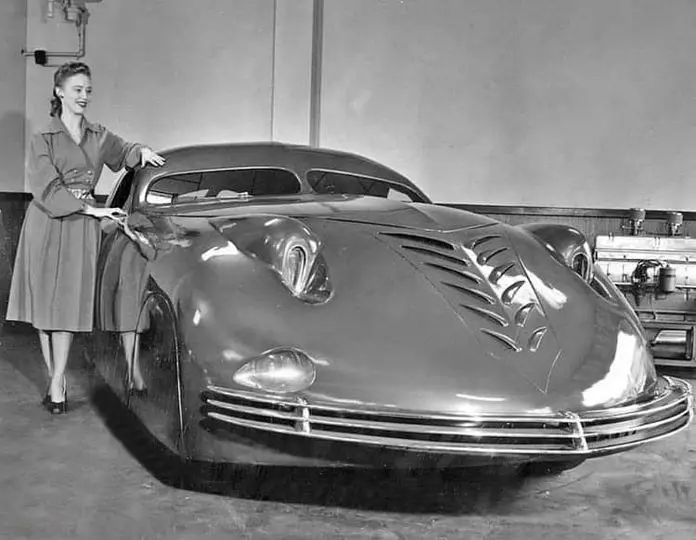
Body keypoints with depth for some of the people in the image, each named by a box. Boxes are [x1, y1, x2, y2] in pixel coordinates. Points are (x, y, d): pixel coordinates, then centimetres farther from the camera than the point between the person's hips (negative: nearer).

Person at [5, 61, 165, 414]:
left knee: (68, 304, -2)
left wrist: (141, 151, 8)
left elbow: (122, 153, 31)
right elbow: (47, 190, -10)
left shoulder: (99, 137, 11)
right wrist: (92, 209, -18)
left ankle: (57, 385, 0)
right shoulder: (43, 140, -1)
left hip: (82, 228, 2)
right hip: (46, 226, -2)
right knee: (44, 304, 1)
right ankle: (56, 380, 10)